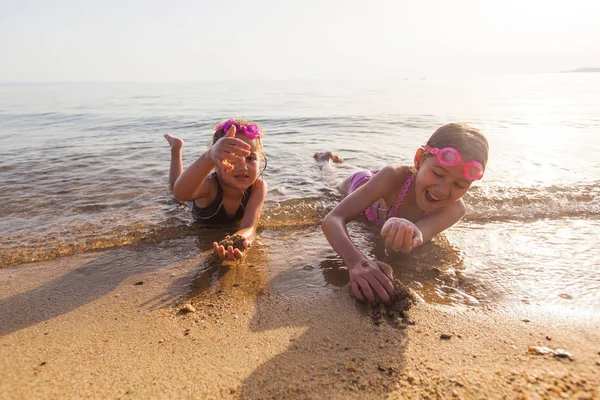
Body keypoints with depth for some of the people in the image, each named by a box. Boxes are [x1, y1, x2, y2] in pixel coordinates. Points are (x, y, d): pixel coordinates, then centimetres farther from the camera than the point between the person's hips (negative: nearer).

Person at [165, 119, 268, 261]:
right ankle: (177, 147, 43)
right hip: (202, 199, -1)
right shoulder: (209, 185, -50)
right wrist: (209, 157, -91)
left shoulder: (258, 187, -44)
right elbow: (180, 193, -72)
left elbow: (249, 227, -55)